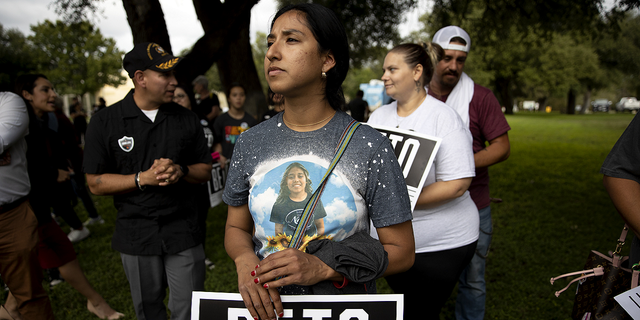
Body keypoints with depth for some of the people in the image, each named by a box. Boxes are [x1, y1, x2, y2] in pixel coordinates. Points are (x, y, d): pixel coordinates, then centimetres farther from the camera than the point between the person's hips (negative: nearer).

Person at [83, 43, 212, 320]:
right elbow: (95, 183, -5)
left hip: (183, 232, 1)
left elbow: (205, 171, 6)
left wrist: (180, 171, -15)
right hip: (136, 233, 0)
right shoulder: (105, 122, -4)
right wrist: (142, 179, -19)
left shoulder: (187, 119, 2)